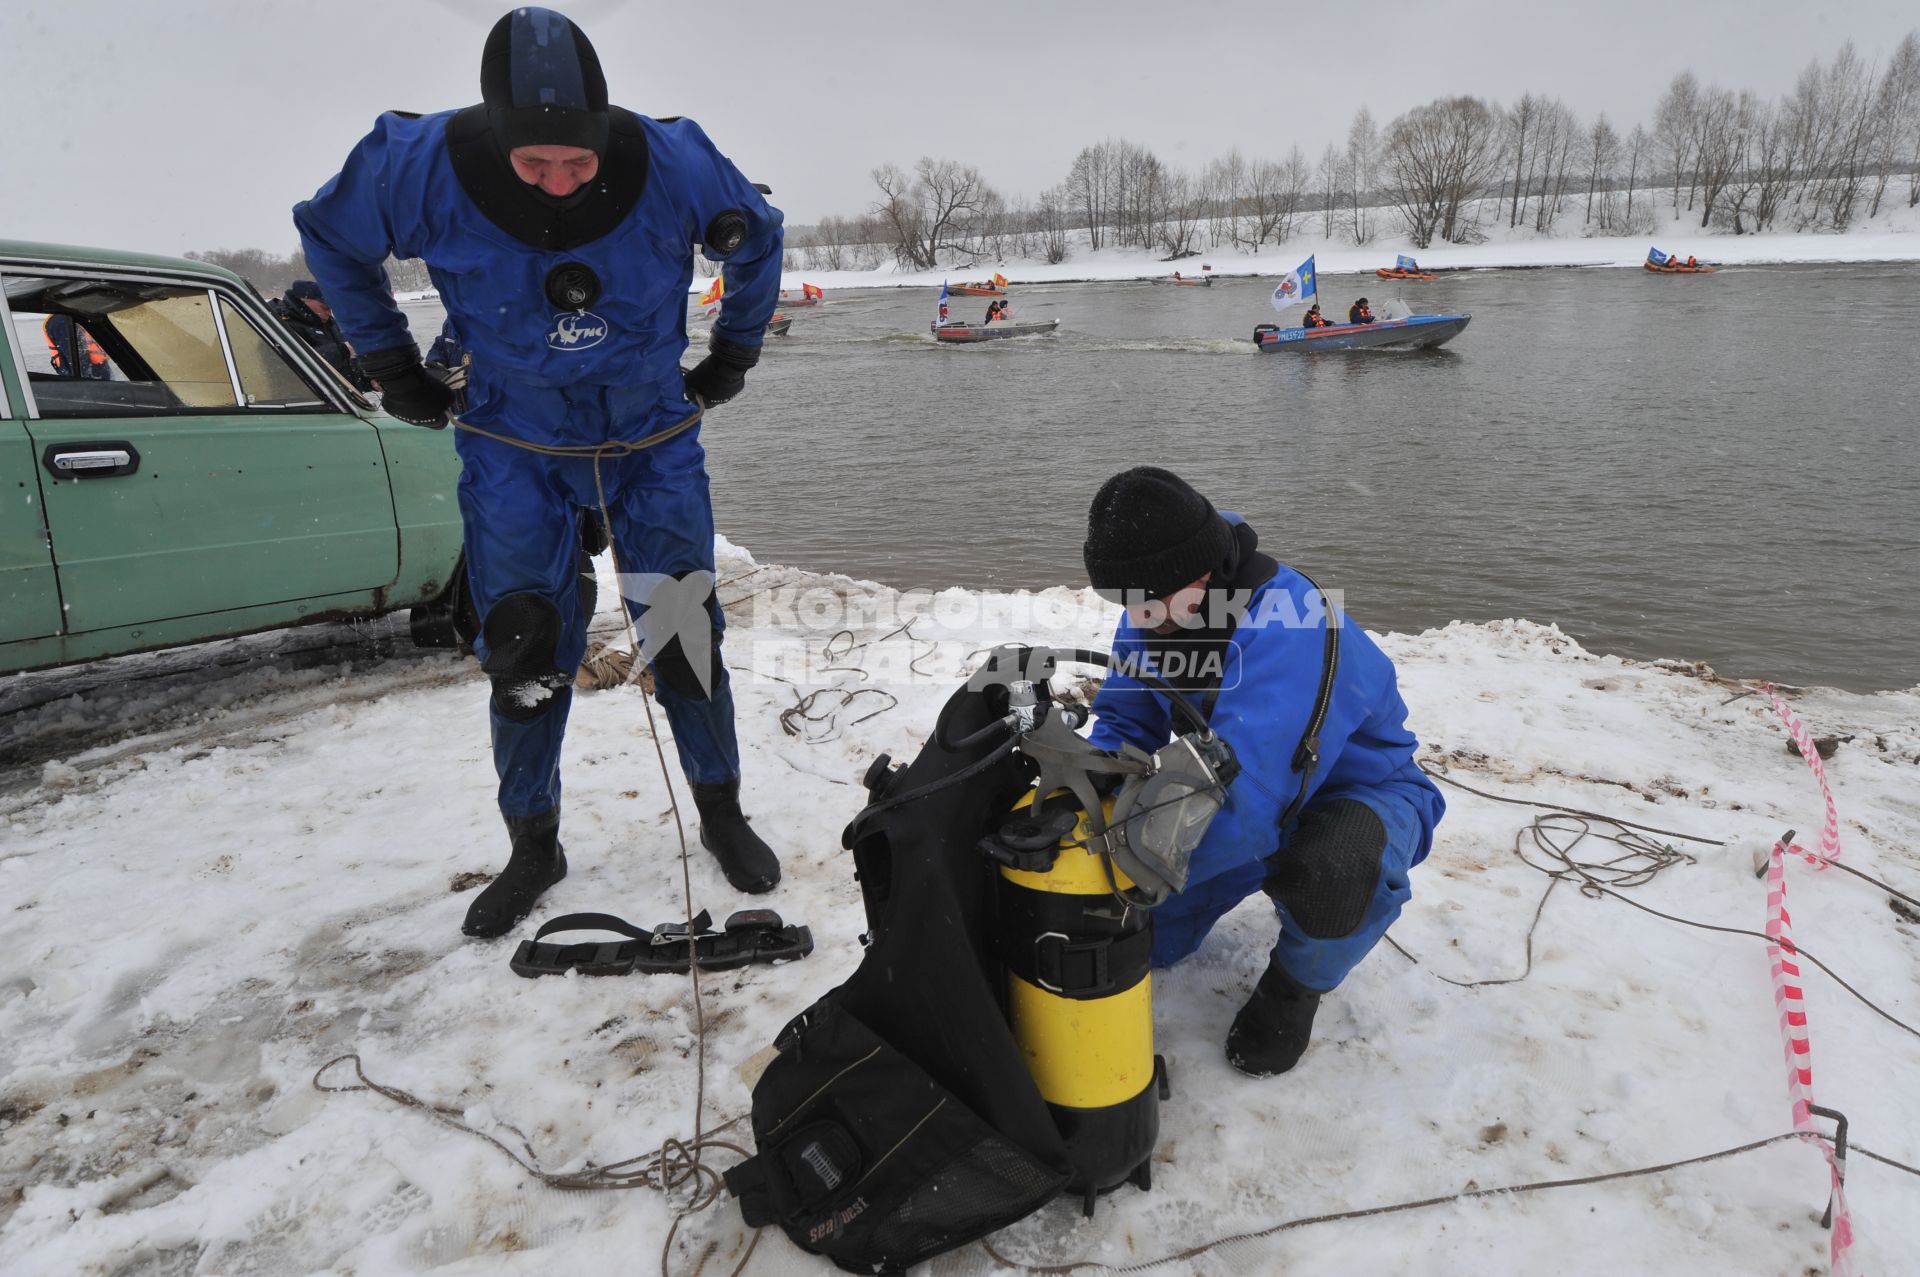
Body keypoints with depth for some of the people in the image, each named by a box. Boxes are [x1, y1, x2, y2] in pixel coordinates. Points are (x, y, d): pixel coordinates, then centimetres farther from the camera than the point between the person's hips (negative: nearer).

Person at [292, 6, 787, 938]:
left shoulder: (673, 163, -19)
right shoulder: (421, 167, -19)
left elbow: (756, 238, 4)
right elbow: (328, 235, 4)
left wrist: (735, 352, 8)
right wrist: (389, 364, 4)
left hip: (654, 441, 0)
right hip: (513, 452, 0)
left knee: (684, 634, 1)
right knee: (523, 651, 2)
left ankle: (722, 815, 22)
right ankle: (533, 848, 22)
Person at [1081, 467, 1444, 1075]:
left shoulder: (1287, 631, -38)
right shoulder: (1155, 611, -15)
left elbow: (1239, 804, -44)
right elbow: (1124, 725, -7)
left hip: (1357, 790, -6)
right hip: (1239, 792, 6)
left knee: (1333, 871, -41)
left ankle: (1295, 984, -5)